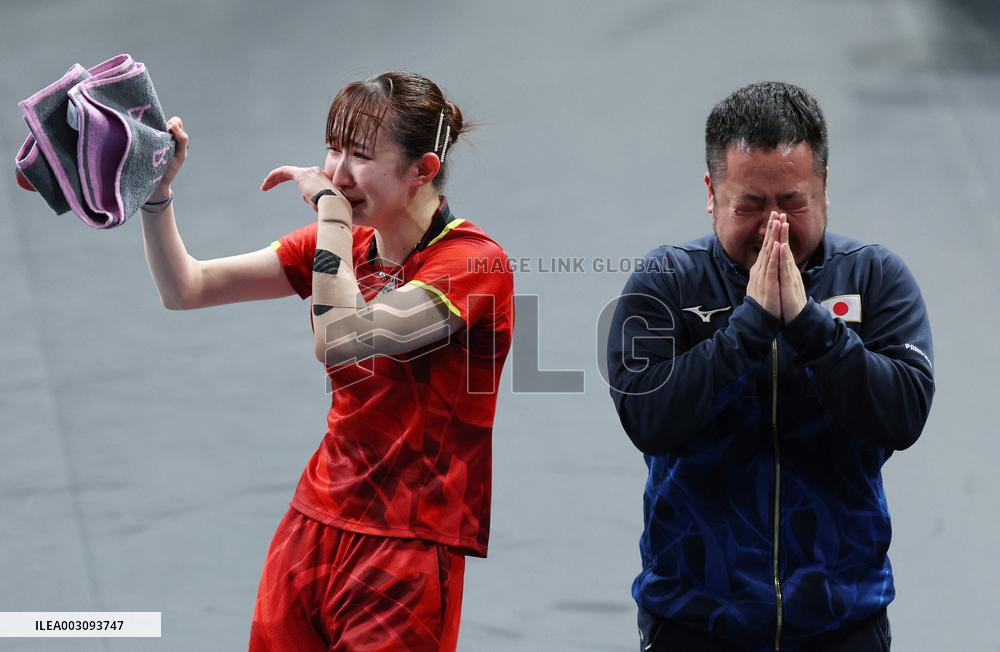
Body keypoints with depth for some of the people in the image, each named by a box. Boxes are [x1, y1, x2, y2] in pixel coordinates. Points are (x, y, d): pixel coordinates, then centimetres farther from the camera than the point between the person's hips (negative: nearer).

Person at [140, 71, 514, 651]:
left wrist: (330, 209, -19)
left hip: (411, 543, -6)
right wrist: (156, 192, -7)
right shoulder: (341, 245, 9)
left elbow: (339, 342, -26)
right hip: (317, 518, 7)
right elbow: (187, 290, 7)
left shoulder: (473, 261, -13)